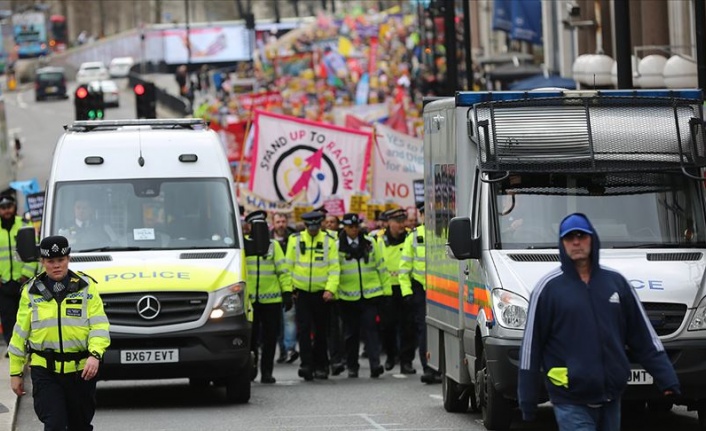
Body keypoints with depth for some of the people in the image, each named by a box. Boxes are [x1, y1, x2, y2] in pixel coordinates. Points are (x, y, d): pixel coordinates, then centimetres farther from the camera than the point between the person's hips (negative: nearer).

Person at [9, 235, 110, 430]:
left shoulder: (86, 287, 1)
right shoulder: (31, 292, 4)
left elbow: (99, 325, -4)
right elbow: (20, 333, 9)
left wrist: (95, 354, -22)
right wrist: (16, 372, 9)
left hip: (81, 370, 1)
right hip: (45, 371, -1)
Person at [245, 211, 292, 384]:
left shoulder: (273, 245, 6)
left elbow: (283, 270, 5)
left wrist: (287, 292, -3)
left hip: (271, 299, 1)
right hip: (249, 300, -1)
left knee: (270, 337, 3)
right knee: (251, 337, 2)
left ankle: (266, 372, 10)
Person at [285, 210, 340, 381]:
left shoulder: (329, 241, -1)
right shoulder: (295, 240, 1)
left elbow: (334, 268, -3)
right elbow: (289, 266, 5)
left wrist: (331, 289, -14)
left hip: (321, 293, 0)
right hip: (301, 292, 0)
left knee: (321, 331, 8)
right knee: (303, 329, -9)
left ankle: (321, 365, 18)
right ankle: (306, 365, -12)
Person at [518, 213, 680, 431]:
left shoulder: (616, 282, 8)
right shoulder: (549, 287, -2)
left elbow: (644, 337, 11)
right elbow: (531, 345, 0)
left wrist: (667, 379, 5)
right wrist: (527, 401, -1)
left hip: (610, 399, 4)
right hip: (571, 402, -4)